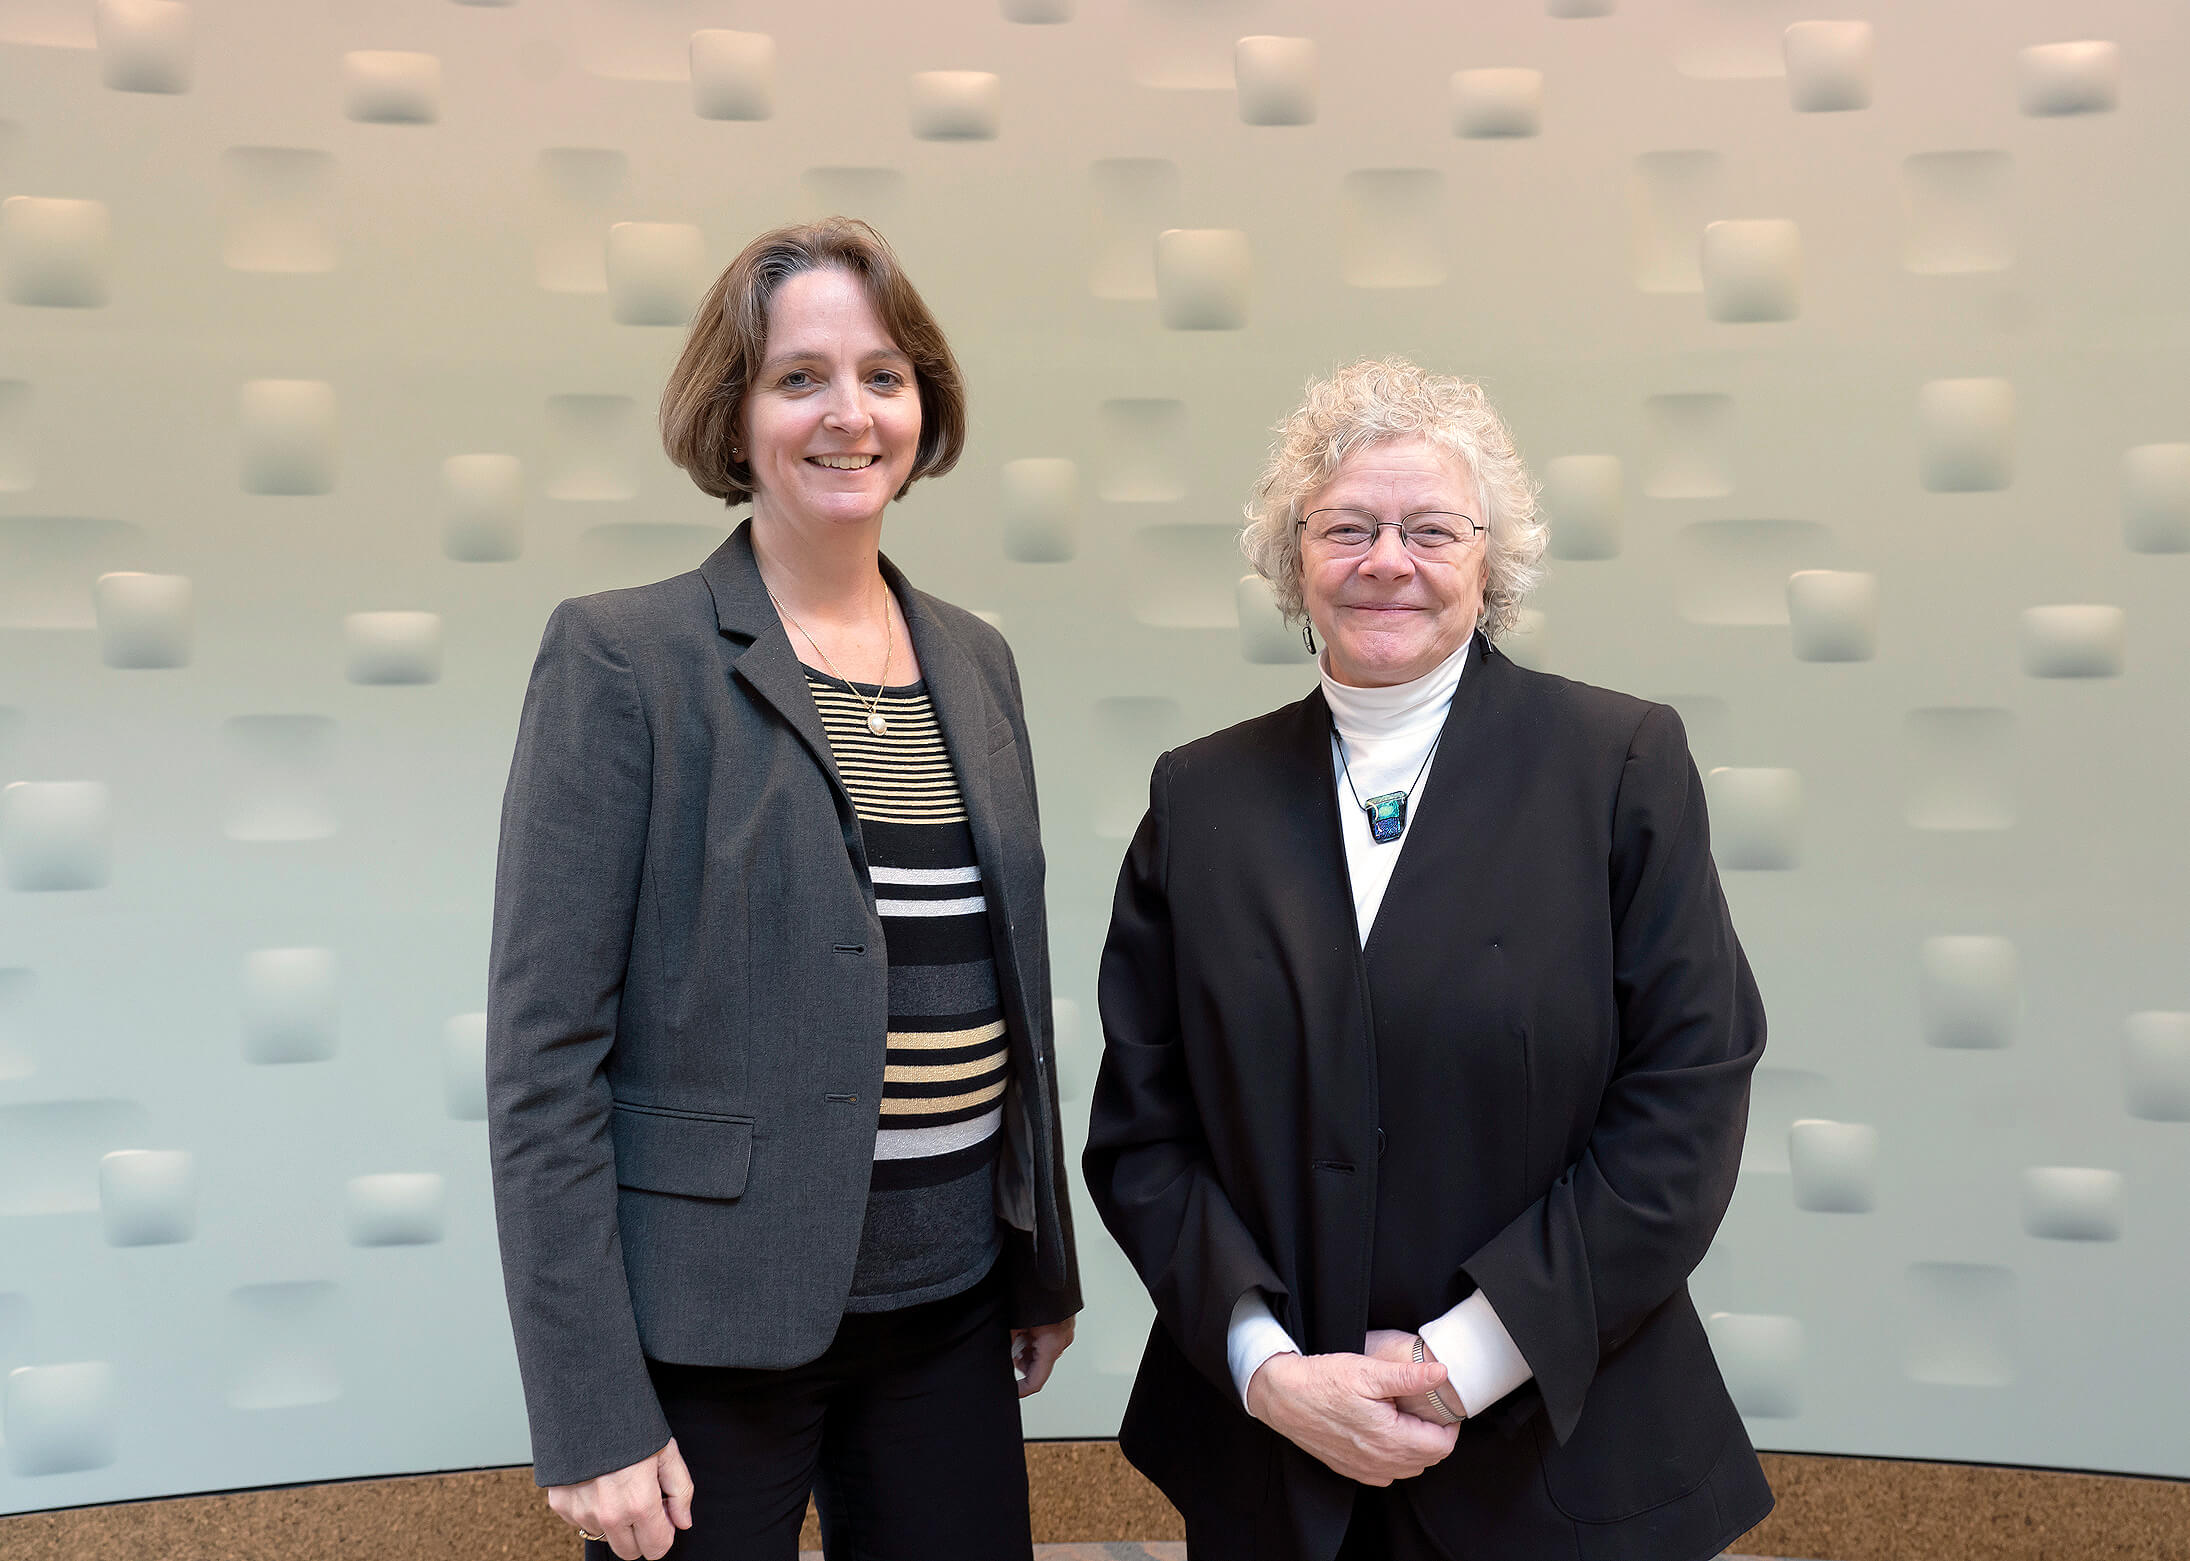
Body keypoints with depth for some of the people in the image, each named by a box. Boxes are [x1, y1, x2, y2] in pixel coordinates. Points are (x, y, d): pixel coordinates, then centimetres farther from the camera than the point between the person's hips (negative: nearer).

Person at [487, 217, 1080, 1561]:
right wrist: (588, 1412, -14)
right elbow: (545, 1047, -12)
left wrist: (1048, 1266, 14)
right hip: (712, 1323, -5)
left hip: (952, 1300, 5)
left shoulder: (977, 660, 7)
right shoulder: (624, 657, -9)